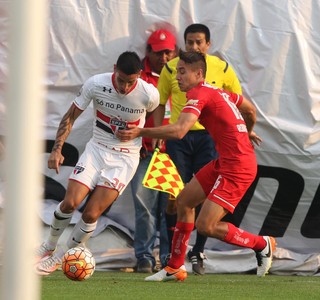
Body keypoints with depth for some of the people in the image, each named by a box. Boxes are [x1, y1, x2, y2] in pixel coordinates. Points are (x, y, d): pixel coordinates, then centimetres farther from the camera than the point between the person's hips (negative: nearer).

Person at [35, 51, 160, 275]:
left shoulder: (149, 94, -17)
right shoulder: (96, 84, -14)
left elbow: (153, 118, 8)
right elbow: (71, 116, -4)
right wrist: (57, 149, -12)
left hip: (125, 158, -2)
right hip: (96, 149, 2)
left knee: (91, 214, -12)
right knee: (70, 202, -15)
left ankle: (59, 257, 10)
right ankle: (49, 246, 12)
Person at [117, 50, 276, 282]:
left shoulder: (199, 94, -15)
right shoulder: (219, 92, 13)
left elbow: (179, 130, -30)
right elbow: (250, 109, 29)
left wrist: (140, 132, -32)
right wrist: (247, 132, 49)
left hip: (237, 168, -10)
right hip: (223, 162, 10)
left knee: (206, 226, -11)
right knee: (184, 201, 15)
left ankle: (262, 245, 9)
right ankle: (175, 268, 23)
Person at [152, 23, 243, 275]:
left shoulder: (222, 69, 0)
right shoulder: (171, 68, 0)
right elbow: (160, 103, 8)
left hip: (208, 136, 0)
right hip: (178, 138, 0)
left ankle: (198, 252, 10)